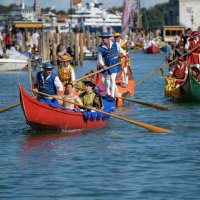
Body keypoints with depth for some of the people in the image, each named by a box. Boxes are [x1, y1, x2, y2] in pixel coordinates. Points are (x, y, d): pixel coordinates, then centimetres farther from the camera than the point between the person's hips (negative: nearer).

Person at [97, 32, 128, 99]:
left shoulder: (115, 44, -9)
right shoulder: (100, 47, -11)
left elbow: (121, 50, 10)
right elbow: (99, 59, -8)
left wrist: (126, 56, 23)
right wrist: (103, 66, -22)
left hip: (114, 64, -2)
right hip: (106, 65, 2)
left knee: (112, 79, -13)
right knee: (104, 79, 6)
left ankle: (112, 95, -11)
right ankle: (108, 93, 27)